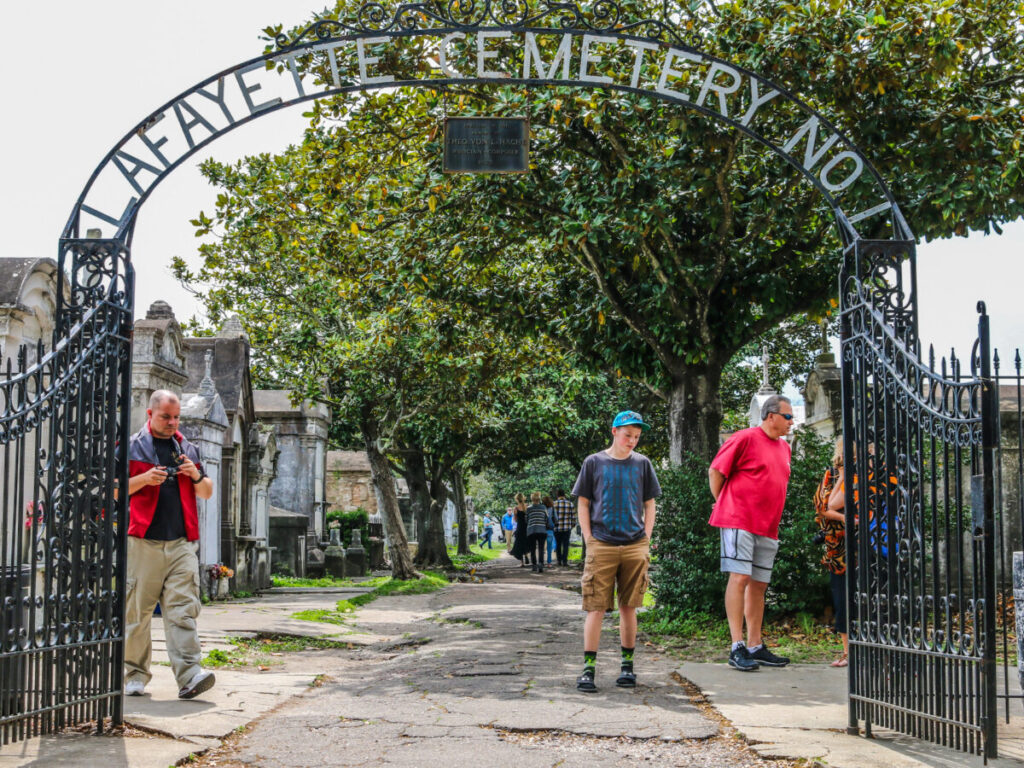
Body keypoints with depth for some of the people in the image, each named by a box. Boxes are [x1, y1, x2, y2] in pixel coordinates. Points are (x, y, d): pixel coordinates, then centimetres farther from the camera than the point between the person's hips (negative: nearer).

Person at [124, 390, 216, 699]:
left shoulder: (187, 449, 19)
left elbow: (207, 493, 23)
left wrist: (196, 476, 1)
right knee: (136, 612, 2)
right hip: (143, 542, -2)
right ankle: (134, 674, 15)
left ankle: (189, 676, -15)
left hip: (181, 544, 3)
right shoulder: (131, 447, 7)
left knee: (182, 609, -7)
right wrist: (144, 479, -12)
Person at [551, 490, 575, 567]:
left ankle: (559, 560, 18)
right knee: (565, 545, 3)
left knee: (558, 544, 14)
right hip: (567, 528, 0)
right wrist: (572, 525, 14)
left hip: (557, 528, 0)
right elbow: (573, 516, 2)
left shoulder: (554, 504, -3)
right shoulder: (570, 503, 0)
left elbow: (551, 516, -2)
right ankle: (564, 562, -3)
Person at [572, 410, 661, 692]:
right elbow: (583, 504, 7)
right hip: (601, 547, -2)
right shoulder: (594, 463, 4)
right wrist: (589, 540, -2)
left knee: (628, 607, 7)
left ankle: (627, 665, 15)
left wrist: (646, 539, 4)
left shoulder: (642, 464, 10)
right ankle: (589, 668, -3)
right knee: (596, 607, -5)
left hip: (635, 547, 2)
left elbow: (649, 504, 14)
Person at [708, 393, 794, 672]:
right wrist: (723, 505, 5)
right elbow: (715, 471, -3)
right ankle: (737, 648, -13)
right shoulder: (745, 438, -6)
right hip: (739, 521, -8)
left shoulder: (784, 448, 18)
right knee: (739, 577, -12)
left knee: (759, 584, 9)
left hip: (768, 525, 8)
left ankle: (755, 646, 15)